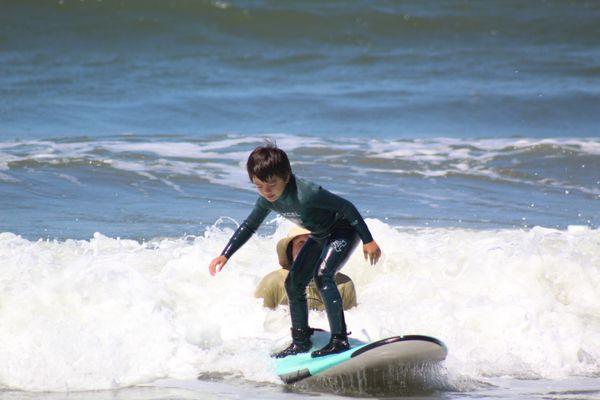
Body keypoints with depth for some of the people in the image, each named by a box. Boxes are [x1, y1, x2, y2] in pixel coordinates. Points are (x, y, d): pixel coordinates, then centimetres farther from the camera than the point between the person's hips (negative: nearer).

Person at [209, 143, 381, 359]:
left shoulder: (306, 194, -36)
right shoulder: (267, 200, -12)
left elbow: (346, 207, -27)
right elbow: (248, 226, 6)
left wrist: (368, 241, -22)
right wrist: (224, 255, -1)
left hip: (344, 230, -9)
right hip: (320, 236, 9)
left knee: (322, 275, -28)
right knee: (294, 282, 5)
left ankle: (340, 339, -24)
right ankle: (301, 341, 18)